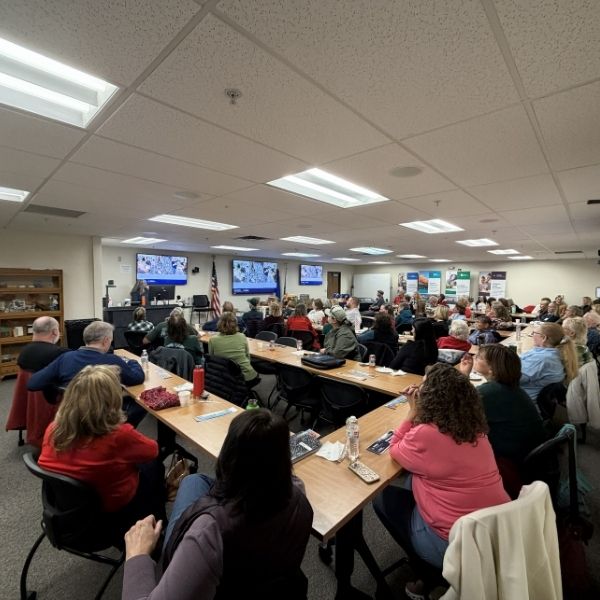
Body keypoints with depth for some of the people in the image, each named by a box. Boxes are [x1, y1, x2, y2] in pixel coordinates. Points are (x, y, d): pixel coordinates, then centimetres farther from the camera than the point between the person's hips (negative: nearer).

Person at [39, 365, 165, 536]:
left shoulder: (54, 429, -19)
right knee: (154, 465, 22)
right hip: (114, 514, -5)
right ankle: (156, 528, 44)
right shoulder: (119, 436, -34)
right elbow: (152, 450, -13)